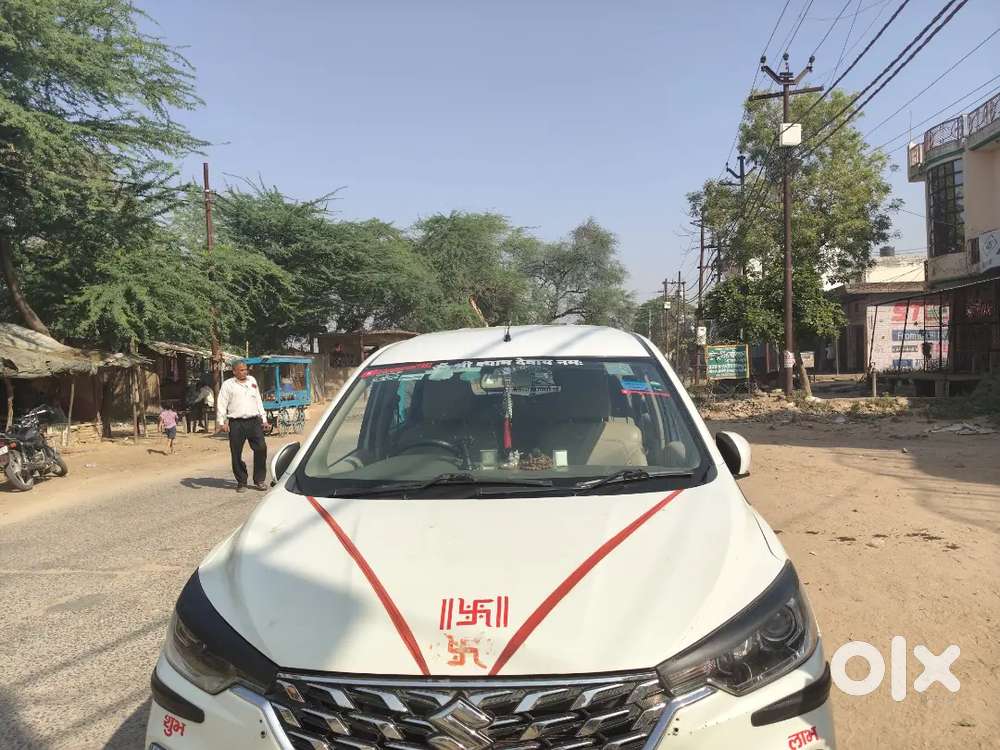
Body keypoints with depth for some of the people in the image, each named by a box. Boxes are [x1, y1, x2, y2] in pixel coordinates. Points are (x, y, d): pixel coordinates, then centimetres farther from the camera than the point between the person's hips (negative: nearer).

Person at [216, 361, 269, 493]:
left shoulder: (252, 381, 17)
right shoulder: (228, 384, 4)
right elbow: (222, 404, -1)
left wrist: (264, 419, 19)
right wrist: (222, 422, -11)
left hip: (254, 421, 3)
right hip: (236, 423, -3)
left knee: (261, 448, -4)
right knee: (237, 454, 1)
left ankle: (259, 480, 7)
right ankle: (241, 482, 13)